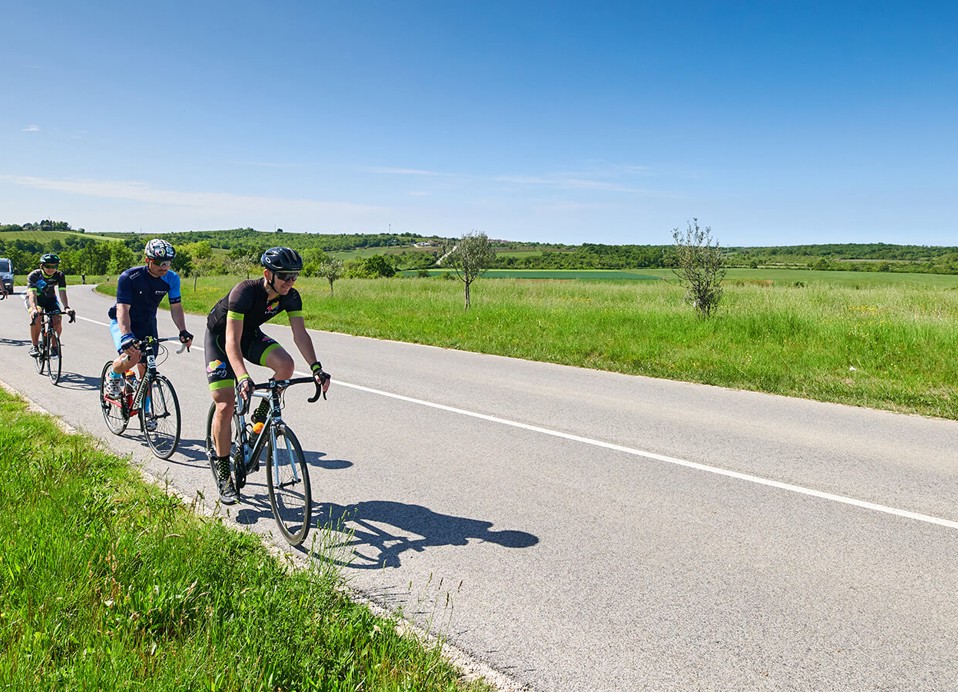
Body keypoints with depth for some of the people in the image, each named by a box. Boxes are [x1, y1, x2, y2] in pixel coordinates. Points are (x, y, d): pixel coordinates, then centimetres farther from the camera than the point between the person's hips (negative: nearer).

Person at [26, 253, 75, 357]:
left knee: (57, 321, -20)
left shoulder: (60, 275, -21)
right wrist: (34, 309, -56)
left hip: (50, 299, 2)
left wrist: (66, 307, -47)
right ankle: (34, 346, -19)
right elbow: (32, 294, -39)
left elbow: (62, 292, -29)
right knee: (36, 317, -32)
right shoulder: (34, 275, -28)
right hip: (34, 298, -2)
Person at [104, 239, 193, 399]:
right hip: (122, 322, -4)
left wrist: (183, 331, -23)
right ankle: (113, 377, 4)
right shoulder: (128, 277, -27)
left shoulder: (172, 279, -15)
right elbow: (123, 309, -31)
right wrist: (126, 336, -46)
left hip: (147, 323, 4)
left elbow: (176, 307, -9)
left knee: (146, 369, -1)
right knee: (132, 355, -29)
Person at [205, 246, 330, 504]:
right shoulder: (245, 292, -35)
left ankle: (261, 418, 0)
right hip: (220, 336, -5)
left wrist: (316, 368, -34)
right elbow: (232, 342, -40)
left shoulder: (290, 296, -18)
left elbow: (300, 333, -20)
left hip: (250, 334, 5)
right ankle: (224, 477, 1)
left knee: (285, 364, -26)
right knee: (225, 406, -13)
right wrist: (243, 378, -53)